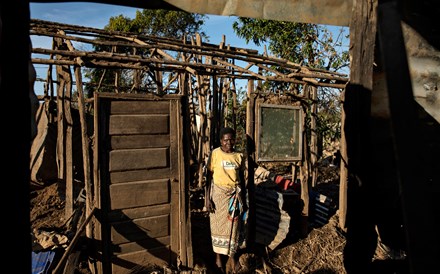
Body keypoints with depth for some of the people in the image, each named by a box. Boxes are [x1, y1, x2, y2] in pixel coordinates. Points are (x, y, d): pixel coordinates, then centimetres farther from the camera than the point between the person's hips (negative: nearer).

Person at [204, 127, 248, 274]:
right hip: (218, 193, -2)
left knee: (234, 226, 9)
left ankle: (232, 257, 28)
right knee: (218, 225, 9)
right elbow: (209, 177, -6)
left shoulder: (239, 156, 1)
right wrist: (207, 198, -11)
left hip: (235, 194, 2)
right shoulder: (215, 154, -9)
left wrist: (244, 200, 9)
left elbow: (242, 178, 8)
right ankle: (218, 257, 26)